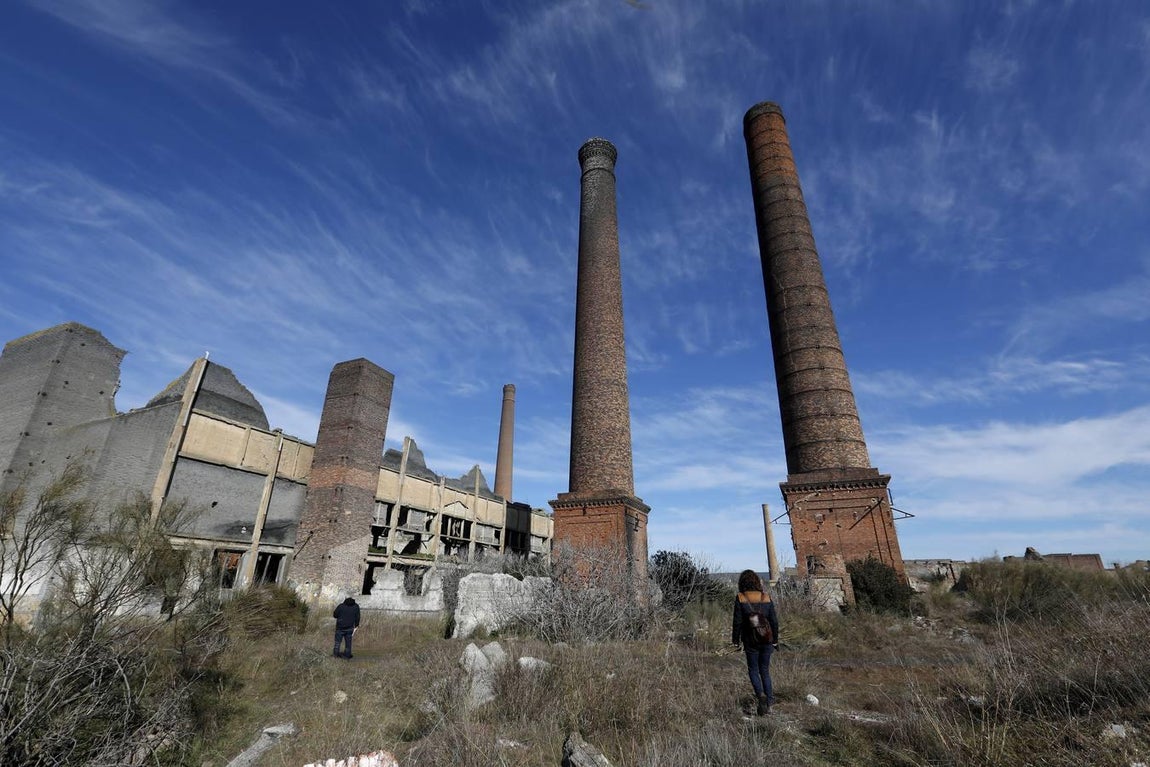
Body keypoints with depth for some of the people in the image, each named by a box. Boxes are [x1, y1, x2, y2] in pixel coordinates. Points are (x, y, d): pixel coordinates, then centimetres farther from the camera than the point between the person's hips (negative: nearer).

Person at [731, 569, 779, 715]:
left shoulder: (740, 598, -10)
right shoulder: (766, 597, -3)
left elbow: (737, 621, -10)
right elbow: (774, 621, 0)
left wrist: (736, 641, 1)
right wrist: (775, 640, 12)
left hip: (750, 641, -3)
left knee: (753, 670, 13)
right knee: (765, 670, 18)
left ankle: (761, 694, -9)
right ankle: (768, 703, 19)